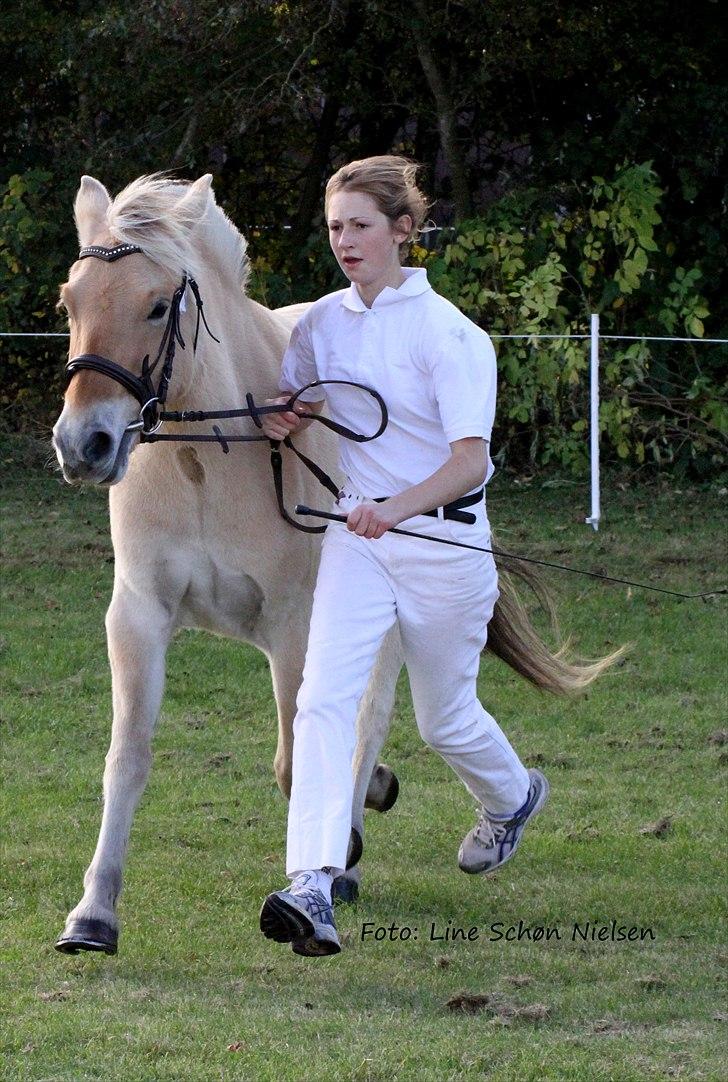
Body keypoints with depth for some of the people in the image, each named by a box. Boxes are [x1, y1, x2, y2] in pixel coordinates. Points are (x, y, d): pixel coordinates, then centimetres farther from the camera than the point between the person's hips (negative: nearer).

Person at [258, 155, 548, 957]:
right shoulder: (322, 323, 2)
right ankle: (311, 889, -29)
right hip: (358, 533, 4)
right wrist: (281, 420, -6)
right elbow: (288, 401, 20)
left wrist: (399, 506, -40)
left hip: (443, 538, -4)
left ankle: (512, 798, 50)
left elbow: (471, 460, -22)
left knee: (445, 719, 14)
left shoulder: (449, 334, -14)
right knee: (323, 697, -18)